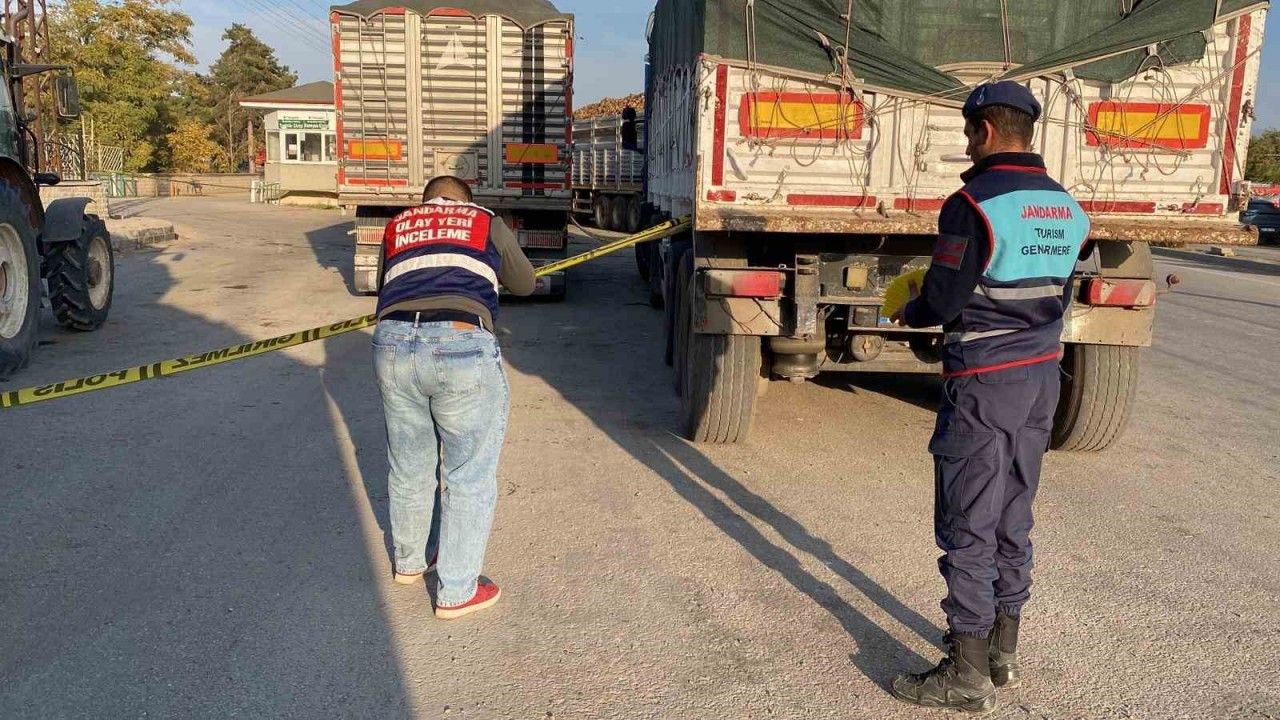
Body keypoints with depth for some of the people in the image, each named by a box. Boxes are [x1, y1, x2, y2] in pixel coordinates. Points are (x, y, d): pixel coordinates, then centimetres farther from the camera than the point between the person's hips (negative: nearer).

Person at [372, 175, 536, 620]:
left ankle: (410, 562, 44)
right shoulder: (487, 223, 18)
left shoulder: (396, 228, 25)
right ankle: (456, 593, 19)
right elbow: (526, 284, 30)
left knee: (409, 466, 23)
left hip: (393, 344, 4)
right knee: (469, 477, 10)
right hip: (463, 349, -4)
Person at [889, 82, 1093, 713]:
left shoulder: (975, 204, -16)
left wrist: (908, 312, 5)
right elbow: (1053, 297, 14)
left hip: (983, 383, -8)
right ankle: (1003, 652, 30)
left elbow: (942, 301, -15)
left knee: (968, 527, 1)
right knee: (1013, 518, 17)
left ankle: (967, 675, 10)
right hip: (1042, 376, 8)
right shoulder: (1067, 208, 8)